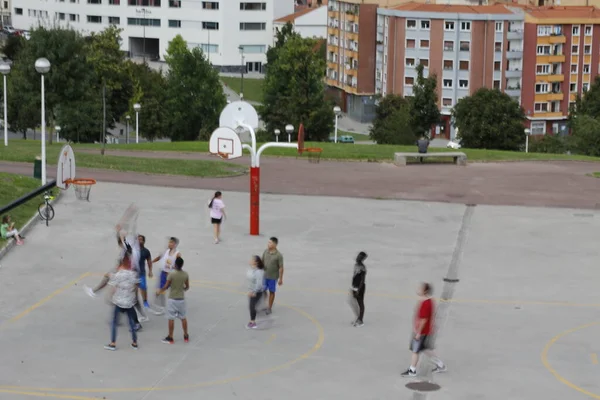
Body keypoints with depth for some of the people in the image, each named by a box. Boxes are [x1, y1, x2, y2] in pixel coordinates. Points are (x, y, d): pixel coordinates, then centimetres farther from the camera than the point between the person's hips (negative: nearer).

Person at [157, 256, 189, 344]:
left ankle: (170, 338, 10)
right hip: (181, 299, 4)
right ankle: (186, 336, 24)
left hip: (172, 299, -4)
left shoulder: (171, 274, -18)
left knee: (171, 319, 4)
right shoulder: (185, 274, -5)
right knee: (183, 318, 16)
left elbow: (166, 286, -12)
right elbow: (187, 287, 6)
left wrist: (159, 291, 6)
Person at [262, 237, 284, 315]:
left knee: (271, 292, 10)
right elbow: (262, 262, 7)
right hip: (264, 276, 4)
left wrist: (280, 279, -10)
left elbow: (281, 268, -13)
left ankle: (269, 308, 23)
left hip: (273, 277, -4)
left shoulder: (279, 255, -18)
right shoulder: (266, 252, -5)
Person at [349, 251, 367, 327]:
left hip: (360, 287, -9)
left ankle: (360, 321, 15)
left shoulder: (362, 268, -21)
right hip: (354, 287, 9)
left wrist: (358, 290, -21)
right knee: (352, 302, 15)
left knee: (360, 303, 3)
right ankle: (357, 317, 31)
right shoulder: (356, 265, 5)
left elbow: (362, 280, -21)